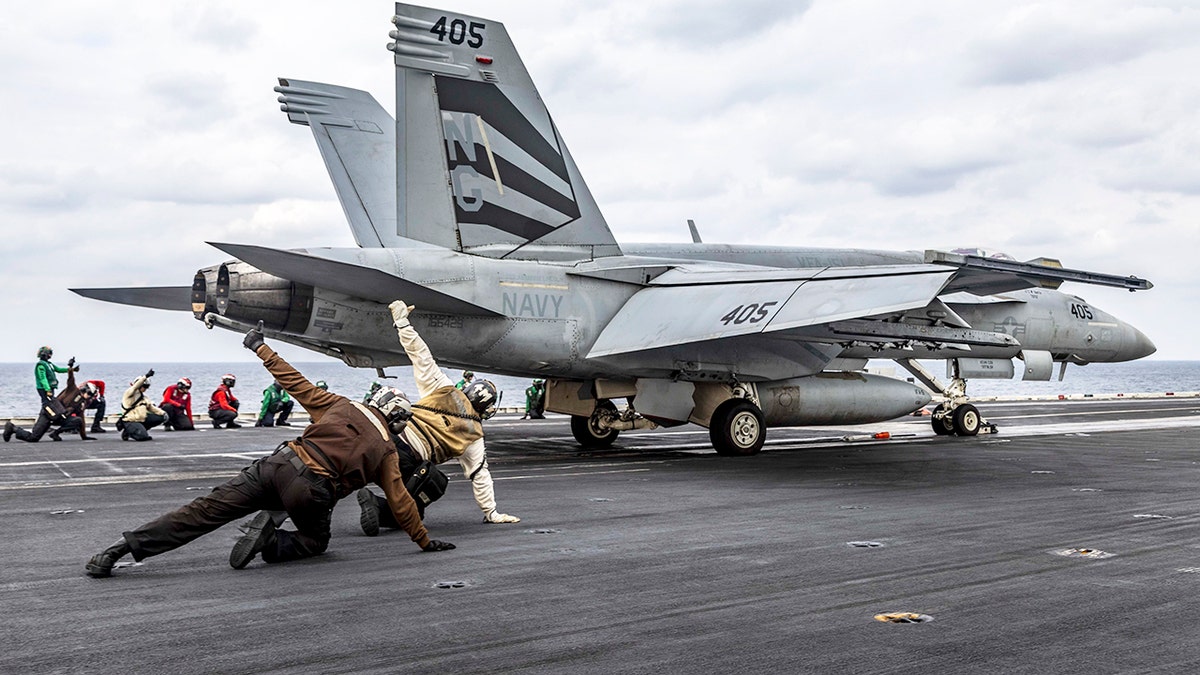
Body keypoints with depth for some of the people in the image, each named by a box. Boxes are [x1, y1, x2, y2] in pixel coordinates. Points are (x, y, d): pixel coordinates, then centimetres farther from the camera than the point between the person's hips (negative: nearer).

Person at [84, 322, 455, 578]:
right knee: (315, 542, 26)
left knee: (207, 510, 2)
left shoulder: (342, 406, 19)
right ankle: (270, 540, -5)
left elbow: (296, 383, 18)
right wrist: (425, 540, 24)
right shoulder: (387, 450, 12)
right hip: (313, 491, -3)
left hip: (280, 463, 3)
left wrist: (261, 349, 28)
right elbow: (400, 501, 13)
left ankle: (124, 545, -7)